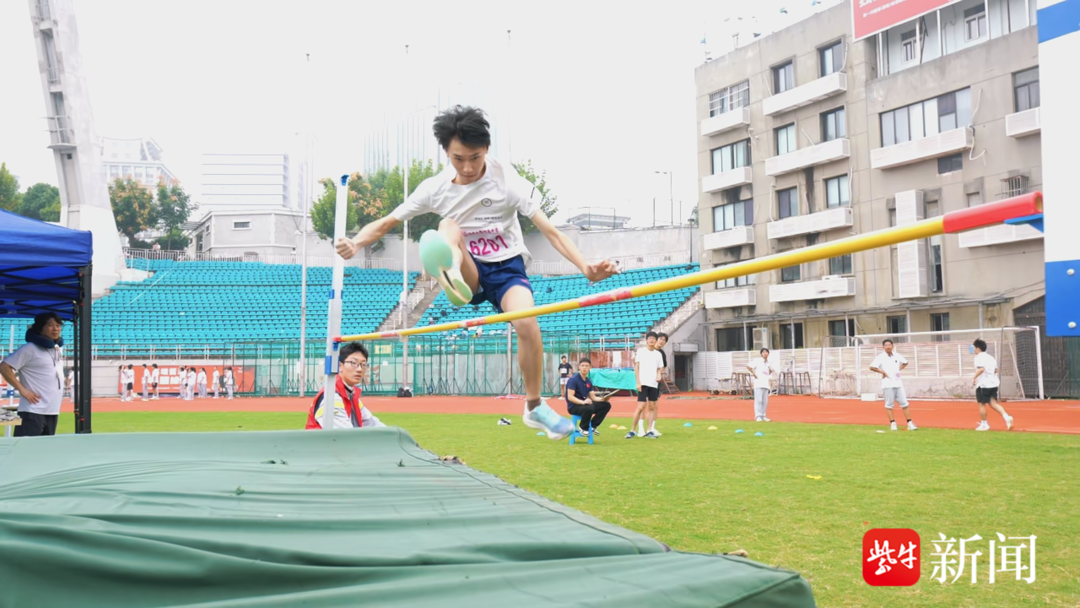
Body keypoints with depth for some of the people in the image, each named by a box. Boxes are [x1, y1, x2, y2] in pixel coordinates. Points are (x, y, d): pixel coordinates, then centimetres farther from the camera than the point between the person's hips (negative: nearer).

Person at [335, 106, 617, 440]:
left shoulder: (506, 180, -15)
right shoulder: (436, 188, -7)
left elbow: (548, 229, -20)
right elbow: (386, 222, -5)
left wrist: (585, 267, -35)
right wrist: (355, 243, -27)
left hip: (507, 268, -1)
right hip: (469, 272, 2)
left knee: (528, 324, -29)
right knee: (448, 228, -27)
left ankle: (535, 407, -6)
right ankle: (452, 280, -62)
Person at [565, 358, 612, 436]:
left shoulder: (588, 382, 10)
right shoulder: (573, 380, -13)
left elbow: (593, 397, 10)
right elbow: (570, 397, -20)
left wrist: (602, 399, -11)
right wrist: (583, 402, -35)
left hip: (585, 404, 7)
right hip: (574, 407, -7)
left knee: (606, 405, -5)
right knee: (589, 408, -38)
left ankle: (593, 425, 4)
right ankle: (583, 428, -11)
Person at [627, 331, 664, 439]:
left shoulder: (658, 354, 13)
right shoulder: (641, 351, 2)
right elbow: (636, 367, -1)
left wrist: (659, 376, -4)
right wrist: (638, 382, -9)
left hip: (654, 384, 4)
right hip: (643, 383, -4)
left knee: (652, 407, 4)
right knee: (641, 407, -10)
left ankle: (649, 431, 9)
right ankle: (632, 431, -2)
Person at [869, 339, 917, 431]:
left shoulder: (897, 355, 8)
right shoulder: (880, 357, -6)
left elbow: (905, 362, 26)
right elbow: (872, 367, -13)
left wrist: (899, 369, 11)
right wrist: (883, 372, -11)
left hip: (898, 383, 4)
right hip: (887, 384, -4)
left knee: (904, 403, 3)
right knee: (889, 404, 0)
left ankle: (909, 423, 7)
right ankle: (892, 423, 8)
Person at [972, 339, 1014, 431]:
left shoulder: (979, 357, -10)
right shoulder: (990, 357, 16)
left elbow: (981, 369, -25)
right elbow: (996, 370, 20)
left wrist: (974, 378, -17)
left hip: (983, 384, -8)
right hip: (993, 383, 8)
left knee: (981, 404, 5)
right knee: (994, 403, 6)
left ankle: (984, 424, 11)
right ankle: (1007, 417, -14)